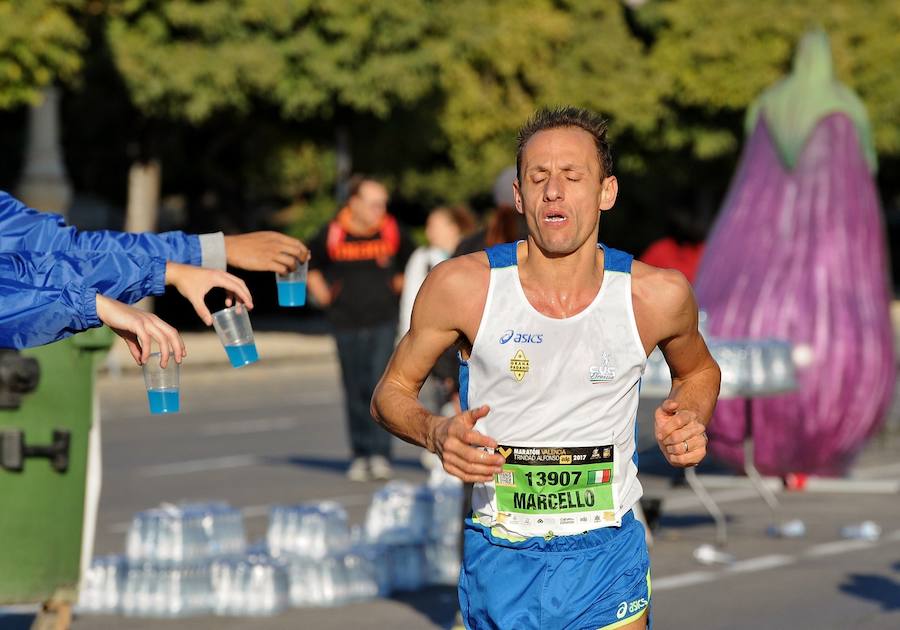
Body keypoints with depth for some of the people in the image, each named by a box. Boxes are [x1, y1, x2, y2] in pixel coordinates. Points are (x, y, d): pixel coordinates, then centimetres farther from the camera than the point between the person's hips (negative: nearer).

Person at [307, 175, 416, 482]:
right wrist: (320, 292, 6)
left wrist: (400, 284, 10)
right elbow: (307, 263, 14)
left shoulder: (392, 232, -1)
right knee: (355, 391, 5)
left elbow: (412, 259, 19)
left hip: (383, 321, 0)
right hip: (346, 322, 0)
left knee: (380, 384, -12)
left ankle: (380, 455, -9)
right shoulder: (332, 235, -5)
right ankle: (360, 455, 15)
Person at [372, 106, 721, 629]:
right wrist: (435, 433, -18)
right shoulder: (462, 286, -11)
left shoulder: (657, 296, -7)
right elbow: (391, 392, 3)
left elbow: (699, 371, 16)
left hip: (607, 561, 1)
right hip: (501, 561, 0)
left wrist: (690, 423, -5)